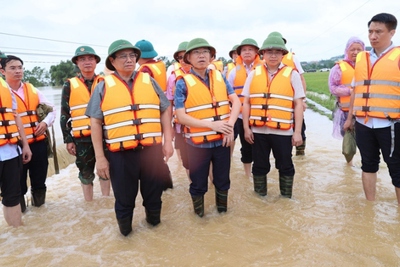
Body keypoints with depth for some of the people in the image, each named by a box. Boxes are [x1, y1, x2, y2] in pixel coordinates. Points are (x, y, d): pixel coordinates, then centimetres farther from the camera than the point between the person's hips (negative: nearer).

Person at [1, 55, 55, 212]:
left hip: (38, 143, 4)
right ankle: (19, 209, 27)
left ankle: (38, 204, 34)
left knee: (39, 178, 15)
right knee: (18, 182, 9)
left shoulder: (32, 90, 10)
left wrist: (46, 122, -4)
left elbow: (51, 109, 14)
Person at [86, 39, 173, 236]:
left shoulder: (149, 81, 8)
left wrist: (168, 141, 2)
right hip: (120, 154, -1)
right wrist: (100, 157, -4)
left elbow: (165, 111, 9)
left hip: (152, 150, 2)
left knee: (154, 192, 16)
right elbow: (95, 123, 1)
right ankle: (125, 231, 36)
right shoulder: (104, 86, 3)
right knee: (124, 197, 13)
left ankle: (153, 220, 42)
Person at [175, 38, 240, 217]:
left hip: (222, 140, 3)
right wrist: (211, 124, -22)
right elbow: (181, 116, -14)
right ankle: (199, 214, 35)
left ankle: (222, 210, 41)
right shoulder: (183, 83, -8)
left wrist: (230, 125, -16)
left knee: (223, 180, 18)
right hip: (198, 143, -3)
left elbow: (236, 102, 1)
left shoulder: (220, 77, 4)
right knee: (198, 184, 12)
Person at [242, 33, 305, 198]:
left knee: (285, 166, 12)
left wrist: (297, 131, -6)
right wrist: (246, 128, 0)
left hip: (283, 131, -1)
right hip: (258, 130, 2)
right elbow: (246, 102, 6)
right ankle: (260, 197, 31)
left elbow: (298, 105, -1)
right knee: (259, 165, 13)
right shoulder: (254, 74, 6)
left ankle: (286, 199, 30)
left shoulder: (292, 74, 1)